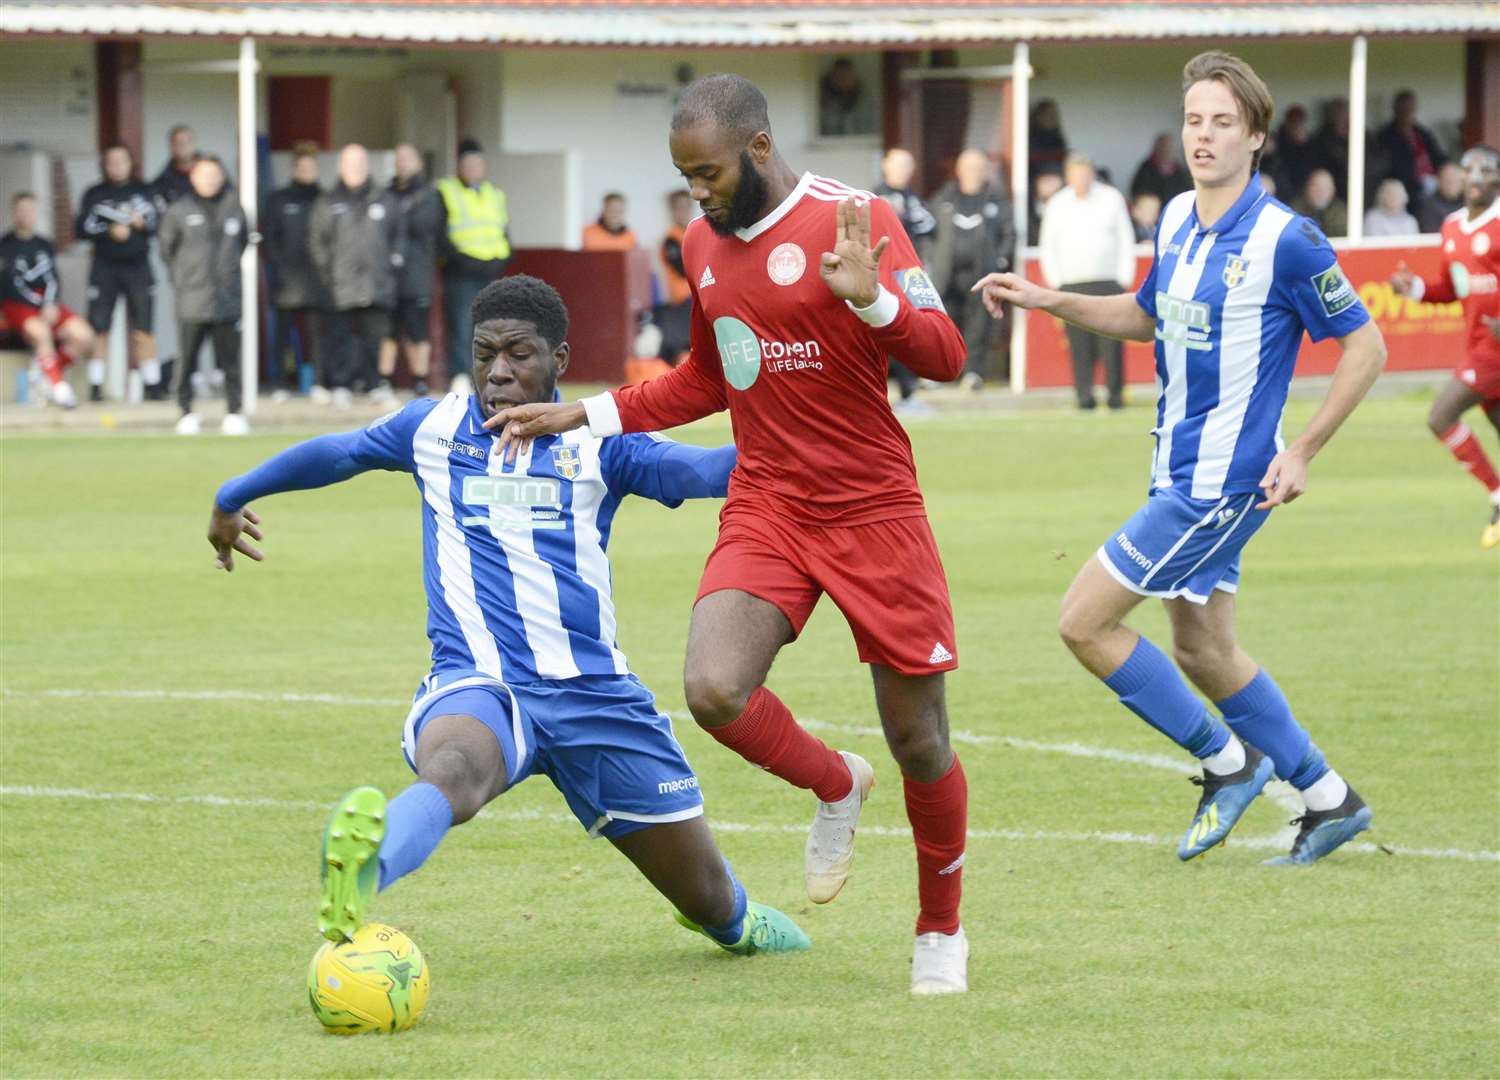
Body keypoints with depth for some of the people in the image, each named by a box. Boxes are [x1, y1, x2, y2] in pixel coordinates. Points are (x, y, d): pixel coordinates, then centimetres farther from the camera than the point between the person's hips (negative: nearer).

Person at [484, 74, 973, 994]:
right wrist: (581, 417, 18)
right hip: (766, 510, 5)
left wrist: (870, 298, -33)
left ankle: (942, 933, 25)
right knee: (714, 690, -21)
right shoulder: (705, 244, 9)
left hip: (874, 512, -4)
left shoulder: (854, 221, -11)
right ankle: (835, 787, 10)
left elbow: (946, 357, -16)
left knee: (919, 742, 2)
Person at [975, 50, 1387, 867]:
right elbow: (1147, 316, 23)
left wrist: (1302, 452, -14)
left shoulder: (1285, 240, -17)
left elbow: (1365, 347, -11)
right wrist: (1049, 301, 10)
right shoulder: (1176, 220, 6)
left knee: (1085, 621, -8)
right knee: (1203, 653, 14)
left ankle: (1226, 761, 5)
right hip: (1180, 473, 8)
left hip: (1223, 481, -8)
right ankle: (1329, 799, 27)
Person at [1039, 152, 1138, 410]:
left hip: (1108, 283, -1)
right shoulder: (1057, 205, 9)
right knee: (1080, 345, -5)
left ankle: (1116, 394, -3)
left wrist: (1124, 279, 3)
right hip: (1071, 286, 1)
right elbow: (1048, 247, 13)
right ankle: (1084, 396, -2)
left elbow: (1126, 241, 10)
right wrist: (1055, 283, 5)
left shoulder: (1112, 199, 8)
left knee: (1111, 343, -8)